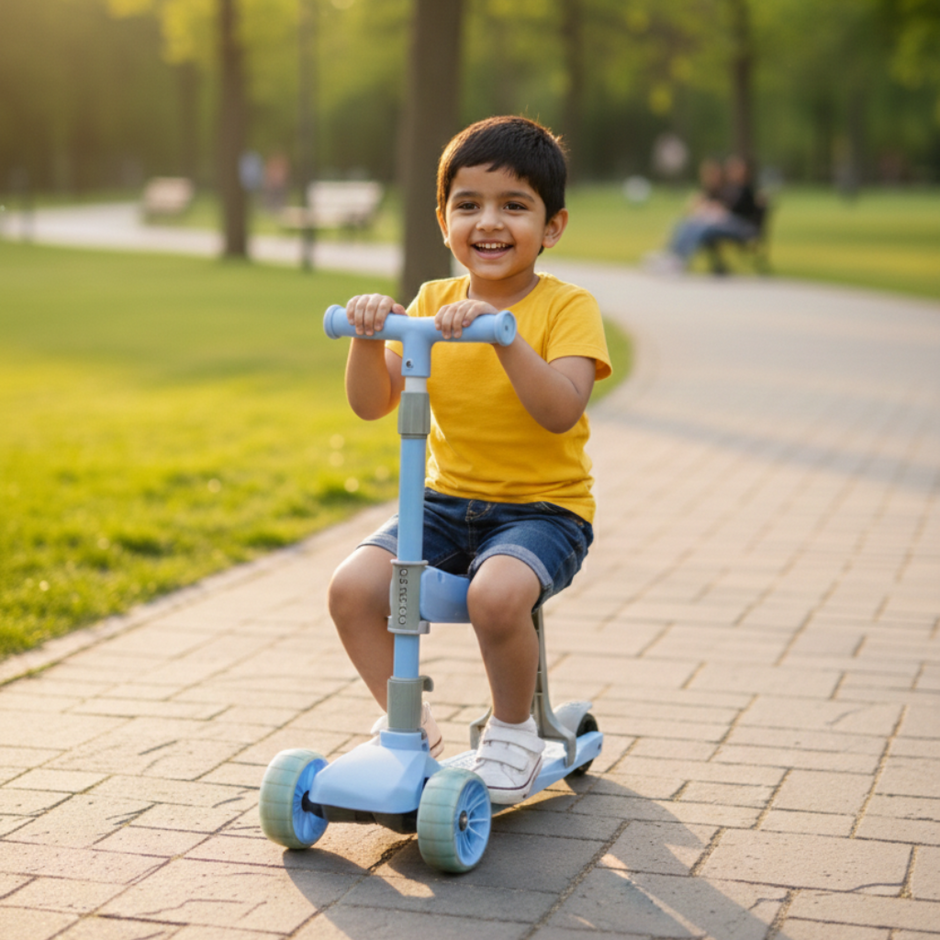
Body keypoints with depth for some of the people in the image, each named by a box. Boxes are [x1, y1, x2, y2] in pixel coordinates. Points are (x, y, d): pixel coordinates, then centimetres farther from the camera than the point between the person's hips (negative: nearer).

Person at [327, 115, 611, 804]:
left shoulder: (568, 308, -7)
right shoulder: (433, 302, 6)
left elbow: (561, 410, -25)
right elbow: (372, 404, 0)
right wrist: (369, 336, -18)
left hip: (544, 507, -4)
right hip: (448, 499, 5)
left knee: (497, 592, -34)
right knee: (352, 586, -18)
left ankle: (515, 730, -4)